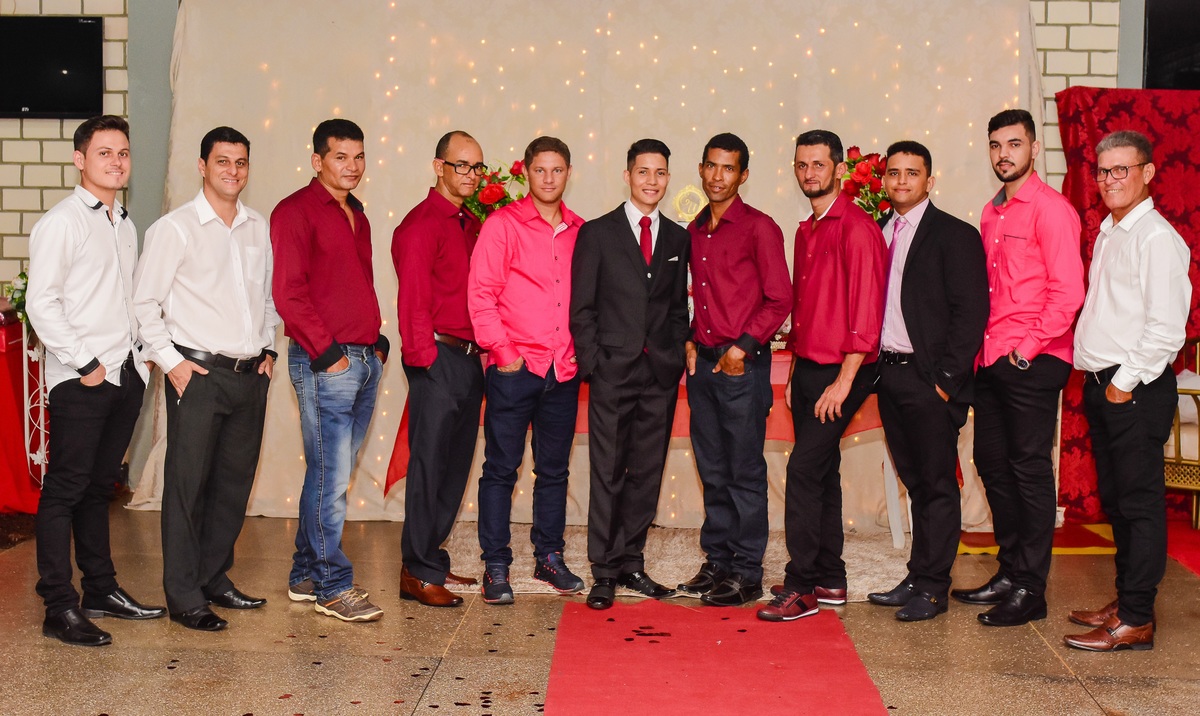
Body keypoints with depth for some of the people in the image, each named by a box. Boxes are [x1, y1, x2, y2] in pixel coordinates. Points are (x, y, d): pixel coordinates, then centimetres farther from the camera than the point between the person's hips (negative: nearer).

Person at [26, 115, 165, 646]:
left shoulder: (124, 225, 17)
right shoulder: (62, 221, -6)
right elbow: (41, 303, -12)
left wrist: (139, 358, 10)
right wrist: (84, 363, -14)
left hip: (126, 373, 7)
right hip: (81, 380, -7)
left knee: (99, 485, 15)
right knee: (65, 488, -3)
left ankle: (100, 590, 24)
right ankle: (59, 608, 0)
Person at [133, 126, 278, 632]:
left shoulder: (259, 228, 11)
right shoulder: (175, 228, -4)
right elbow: (144, 302, -5)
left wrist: (268, 348, 12)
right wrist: (170, 362, -9)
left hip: (250, 375, 5)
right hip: (198, 374, -5)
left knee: (235, 482, 11)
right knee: (188, 484, -2)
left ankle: (215, 579, 25)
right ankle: (184, 597, 6)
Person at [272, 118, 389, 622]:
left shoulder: (356, 215, 19)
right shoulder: (296, 212, -7)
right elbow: (288, 293, -13)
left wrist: (378, 342, 14)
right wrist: (327, 352, -15)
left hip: (365, 359, 8)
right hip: (324, 363, -8)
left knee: (333, 475, 12)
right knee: (331, 477, -4)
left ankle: (306, 576, 22)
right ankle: (333, 586, 5)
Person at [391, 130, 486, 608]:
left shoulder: (472, 224, 16)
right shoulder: (422, 224, -9)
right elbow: (412, 299, -13)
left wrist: (482, 352, 8)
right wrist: (424, 357, -15)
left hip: (469, 358, 8)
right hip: (438, 357, -8)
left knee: (455, 463, 12)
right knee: (429, 462, -4)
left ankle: (431, 560, 23)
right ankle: (418, 573, 4)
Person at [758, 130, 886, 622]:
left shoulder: (856, 227, -12)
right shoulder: (807, 231, 16)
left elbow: (865, 310, -17)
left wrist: (843, 381, -19)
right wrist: (794, 372, 17)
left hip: (840, 372, -9)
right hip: (807, 368, 9)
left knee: (804, 469, -12)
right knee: (821, 472, 12)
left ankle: (801, 588, -5)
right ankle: (829, 580, 22)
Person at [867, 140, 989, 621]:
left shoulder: (954, 235, -6)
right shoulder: (877, 233, 13)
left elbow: (971, 312, -11)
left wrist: (947, 379, -14)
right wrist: (873, 366, 4)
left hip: (929, 380, -6)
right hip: (889, 374, 6)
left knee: (937, 485, 1)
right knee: (915, 483, 13)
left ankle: (932, 588, 7)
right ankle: (917, 577, 21)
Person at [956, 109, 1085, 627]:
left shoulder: (1051, 209, -9)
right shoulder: (991, 214, 16)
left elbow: (1068, 291, -14)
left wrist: (1029, 346, -14)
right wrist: (980, 348, 11)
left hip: (1032, 364, -8)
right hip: (990, 361, 8)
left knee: (1029, 469, -3)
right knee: (993, 465, 13)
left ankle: (1030, 590, 5)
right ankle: (1009, 573, 25)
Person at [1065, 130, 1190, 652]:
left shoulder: (1156, 237, -11)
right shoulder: (1108, 234, 17)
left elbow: (1166, 327, -18)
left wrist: (1125, 382, -16)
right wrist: (1098, 380, 13)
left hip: (1136, 389, -9)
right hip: (1101, 384, 9)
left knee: (1139, 502, -5)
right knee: (1114, 499, 14)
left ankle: (1136, 620, -1)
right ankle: (1125, 601, 25)